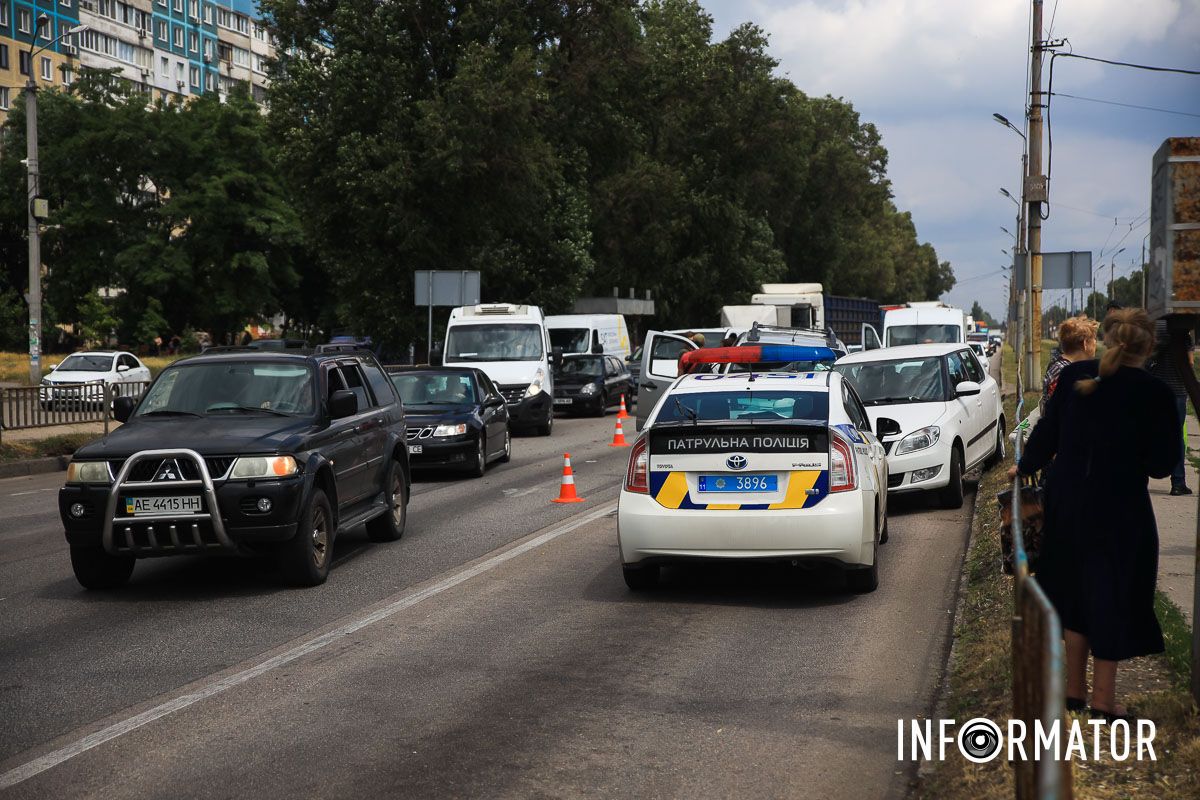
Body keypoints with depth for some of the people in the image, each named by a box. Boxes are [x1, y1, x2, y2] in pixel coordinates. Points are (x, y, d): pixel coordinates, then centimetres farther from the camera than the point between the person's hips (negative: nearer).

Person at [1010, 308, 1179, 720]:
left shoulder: (1074, 376, -4)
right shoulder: (1154, 393, -13)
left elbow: (1047, 432, 4)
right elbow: (1162, 462, -9)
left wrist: (1025, 467, 20)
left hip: (1068, 501, 4)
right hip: (1119, 508, -4)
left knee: (1075, 591, 18)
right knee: (1113, 596, 9)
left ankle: (1075, 688, 26)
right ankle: (1103, 698, 14)